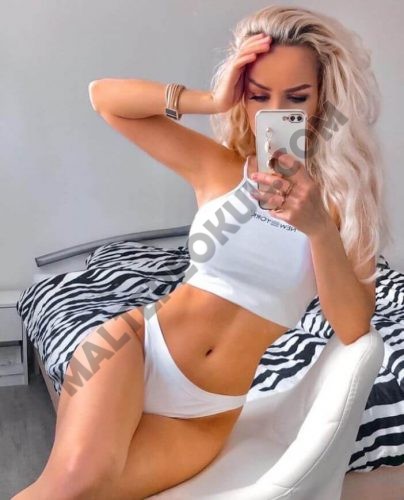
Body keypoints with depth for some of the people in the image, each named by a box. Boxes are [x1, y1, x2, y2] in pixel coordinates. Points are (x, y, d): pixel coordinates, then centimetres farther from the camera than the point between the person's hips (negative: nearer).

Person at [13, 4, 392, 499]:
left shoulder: (342, 192, -3)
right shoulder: (216, 166, -2)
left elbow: (354, 330, -11)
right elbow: (104, 96, -2)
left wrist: (318, 227, -26)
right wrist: (211, 101, -15)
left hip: (206, 413, 1)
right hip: (137, 344, -1)